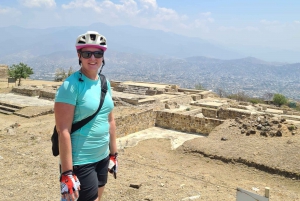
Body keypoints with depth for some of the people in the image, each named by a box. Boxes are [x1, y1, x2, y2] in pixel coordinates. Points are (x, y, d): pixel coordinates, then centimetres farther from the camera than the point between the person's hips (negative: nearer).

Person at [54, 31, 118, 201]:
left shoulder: (105, 83, 4)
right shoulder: (71, 86, -17)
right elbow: (63, 131, -19)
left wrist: (114, 153, 13)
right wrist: (67, 173, -20)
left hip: (102, 158, 7)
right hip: (80, 162, -7)